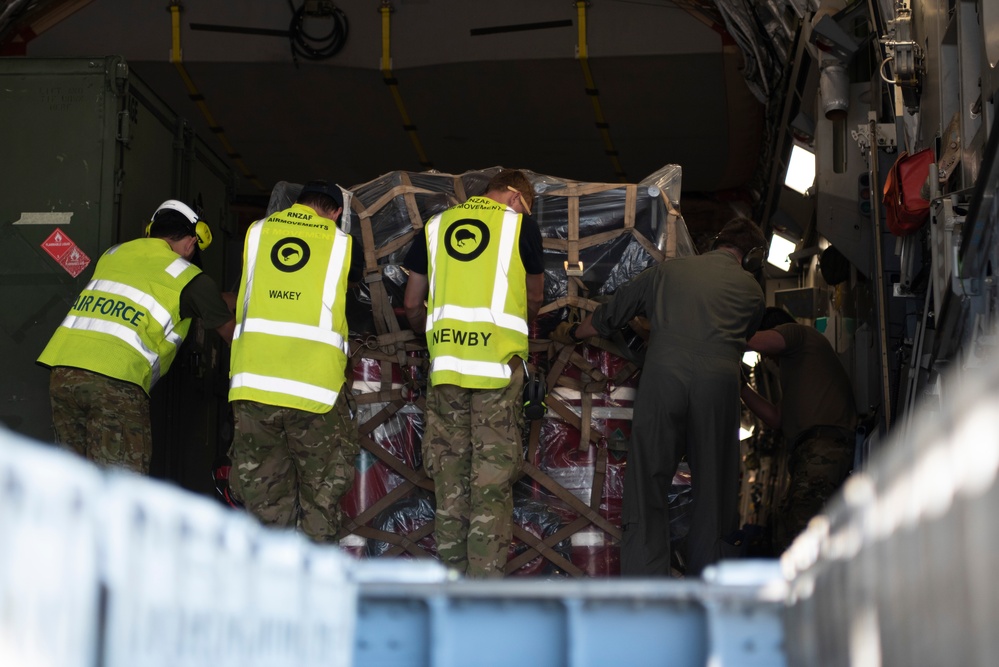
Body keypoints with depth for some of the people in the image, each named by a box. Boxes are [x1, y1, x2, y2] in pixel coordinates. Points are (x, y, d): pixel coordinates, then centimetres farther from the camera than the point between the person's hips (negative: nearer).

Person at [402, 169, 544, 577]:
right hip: (498, 363, -3)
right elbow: (534, 299, 19)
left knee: (449, 473, 9)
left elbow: (412, 305, 17)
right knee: (492, 480, -2)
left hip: (445, 365, 3)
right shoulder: (520, 225, 6)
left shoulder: (435, 226, 14)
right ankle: (485, 578, -4)